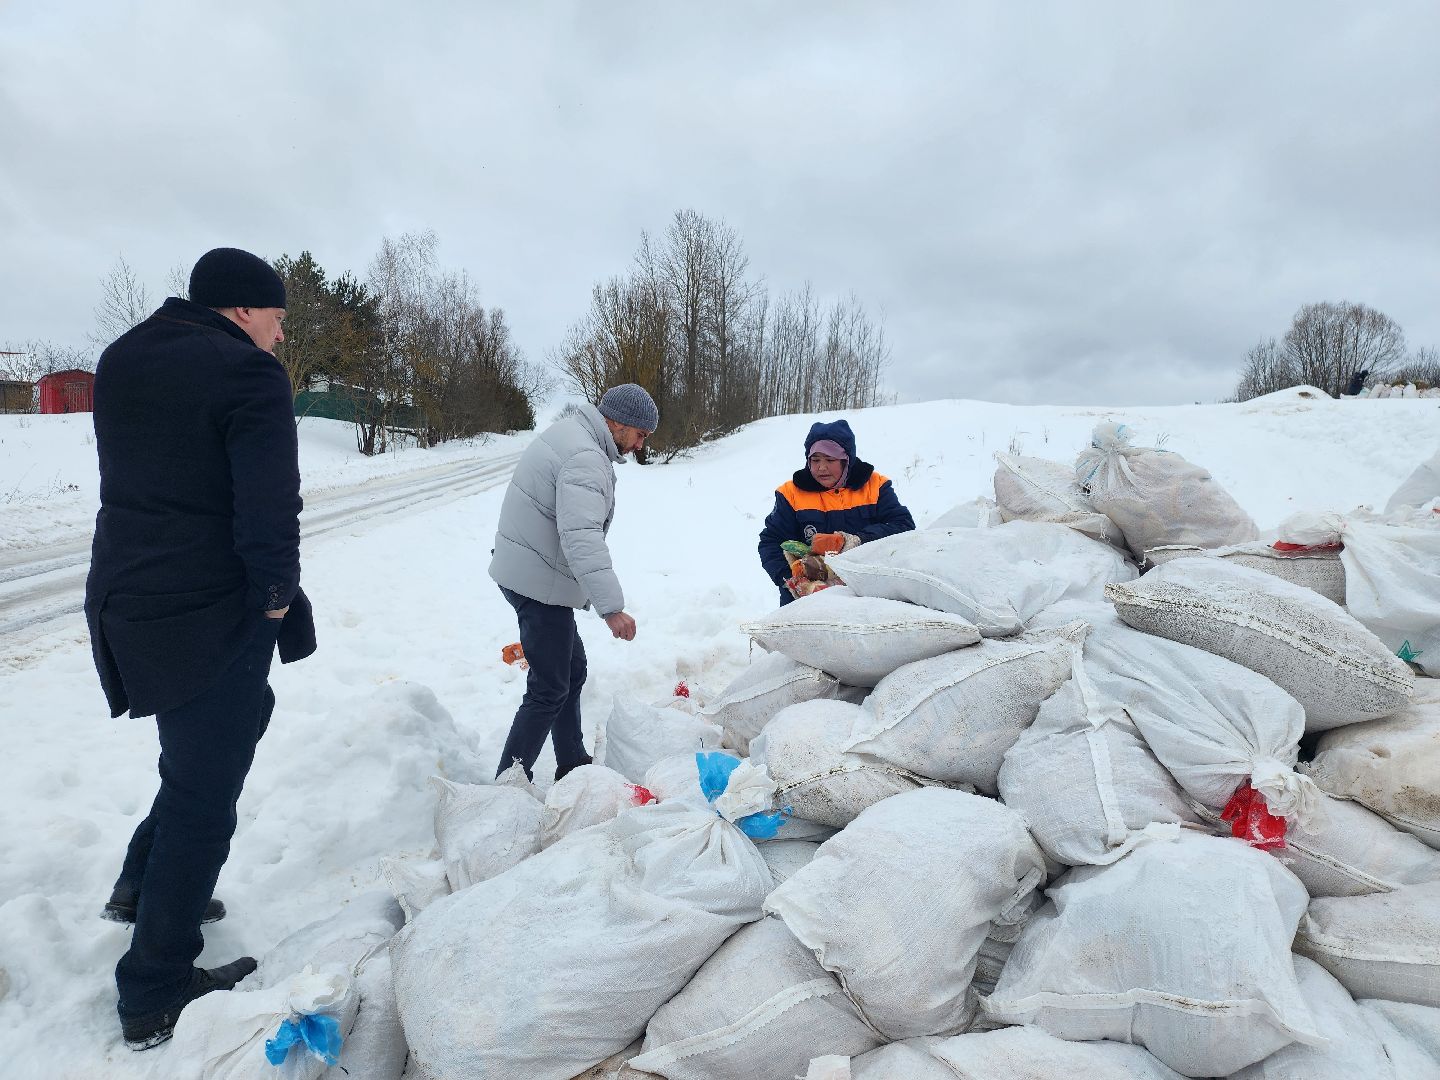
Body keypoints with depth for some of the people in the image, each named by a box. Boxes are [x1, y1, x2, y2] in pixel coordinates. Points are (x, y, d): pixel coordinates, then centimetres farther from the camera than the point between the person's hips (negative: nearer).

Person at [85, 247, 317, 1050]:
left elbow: (140, 477, 16)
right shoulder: (249, 374, -16)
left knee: (243, 714, 28)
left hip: (129, 597, 9)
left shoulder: (122, 362, 11)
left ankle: (145, 884, 38)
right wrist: (277, 594, -8)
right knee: (203, 796, 4)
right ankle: (157, 994, 18)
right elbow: (271, 508, -23)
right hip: (211, 611, -9)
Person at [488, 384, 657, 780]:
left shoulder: (571, 432, 11)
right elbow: (582, 538, -34)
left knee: (572, 671, 19)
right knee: (549, 689, -4)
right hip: (540, 584, -11)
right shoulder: (585, 458, -22)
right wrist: (611, 607, -37)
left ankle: (572, 765, 32)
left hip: (525, 572, 11)